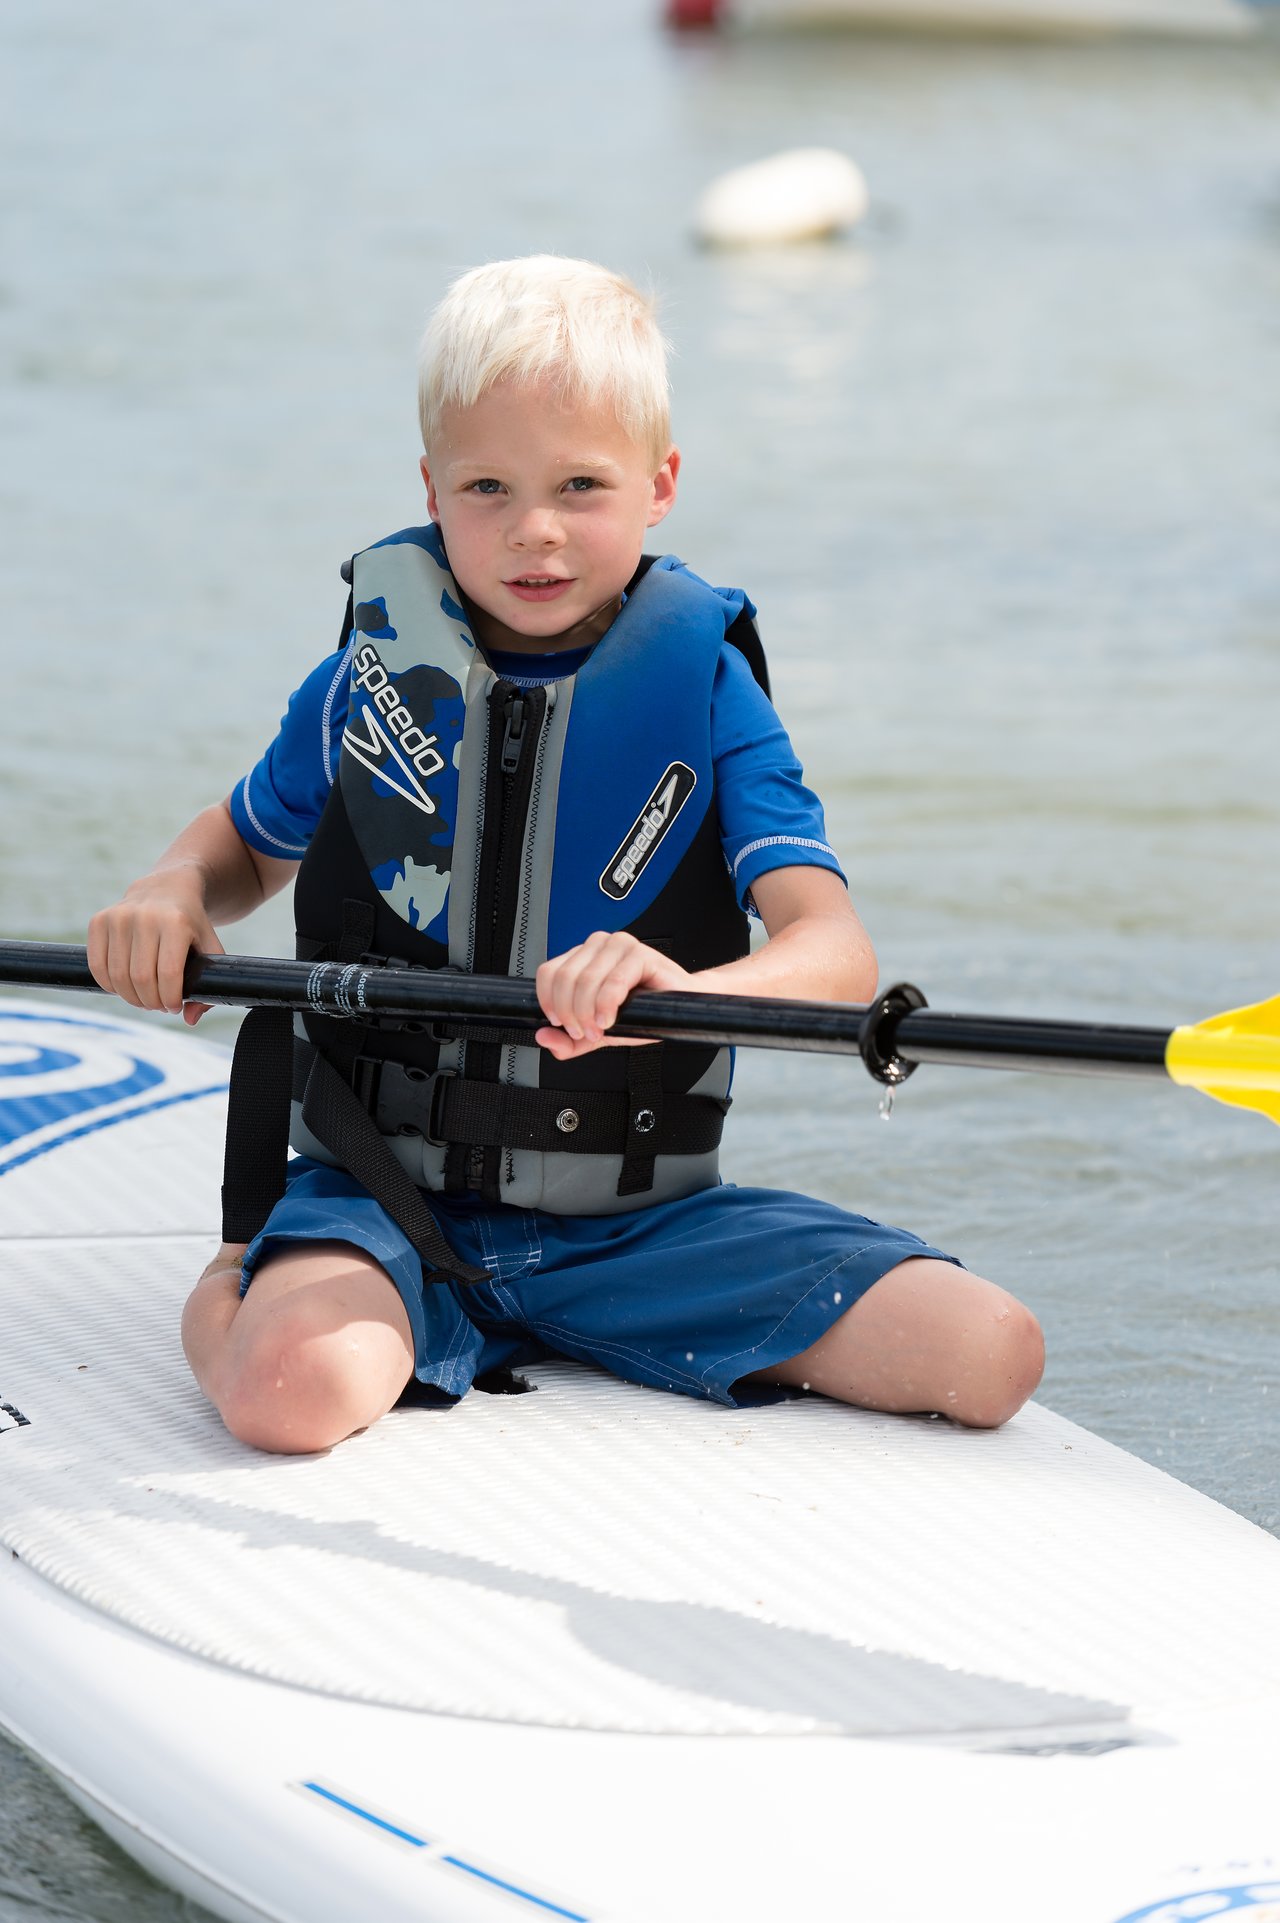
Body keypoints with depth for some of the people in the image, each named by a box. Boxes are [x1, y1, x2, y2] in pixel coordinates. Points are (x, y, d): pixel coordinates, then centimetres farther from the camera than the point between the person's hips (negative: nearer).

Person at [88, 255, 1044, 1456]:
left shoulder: (701, 688, -2)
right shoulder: (375, 678, 2)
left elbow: (834, 952, -15)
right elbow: (249, 845, 23)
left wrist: (688, 989, -39)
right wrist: (173, 891, -3)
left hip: (637, 1215, 1)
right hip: (388, 1202, -1)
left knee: (992, 1352, -15)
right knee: (293, 1387, -35)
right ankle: (230, 1292, 2)